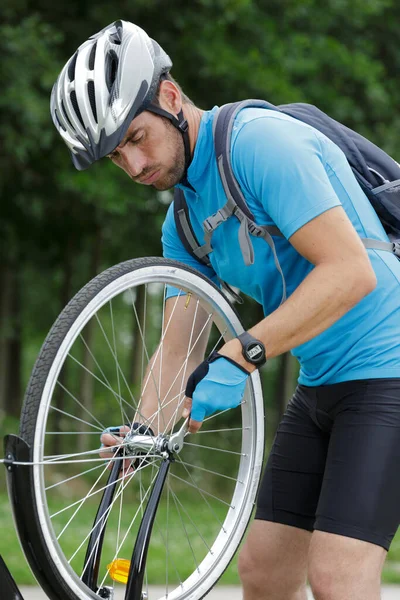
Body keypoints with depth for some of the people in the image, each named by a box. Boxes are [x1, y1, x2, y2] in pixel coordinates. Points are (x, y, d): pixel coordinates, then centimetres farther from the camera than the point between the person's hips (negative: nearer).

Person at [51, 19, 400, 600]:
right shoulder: (185, 222, 11)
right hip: (320, 384, 9)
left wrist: (240, 355, -28)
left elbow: (350, 272, -25)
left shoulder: (261, 140, -17)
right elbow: (179, 349, 10)